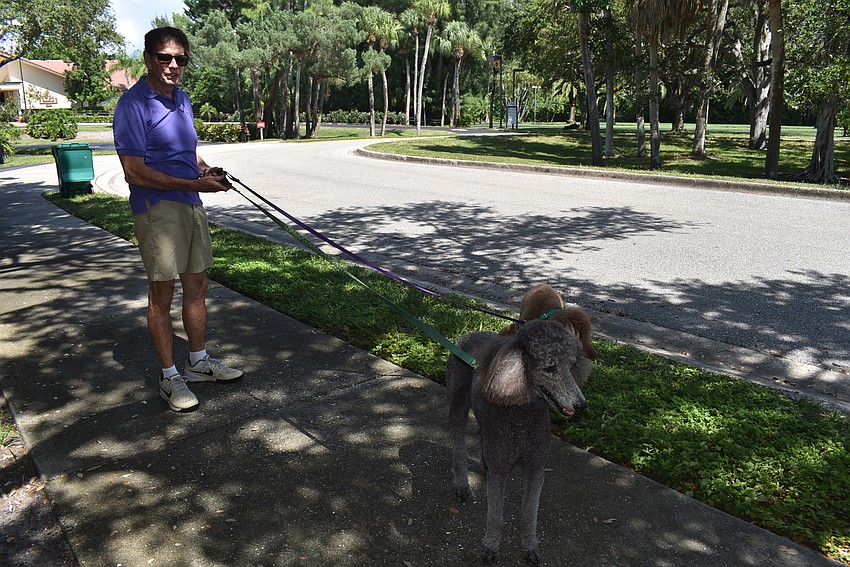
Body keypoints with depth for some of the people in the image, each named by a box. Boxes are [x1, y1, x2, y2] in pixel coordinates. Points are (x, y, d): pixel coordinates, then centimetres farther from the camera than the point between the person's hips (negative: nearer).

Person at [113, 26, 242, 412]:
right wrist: (193, 184, -21)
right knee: (162, 295, 1)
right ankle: (169, 376, 13)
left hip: (191, 206, 8)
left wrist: (207, 171, 5)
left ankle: (198, 362, 29)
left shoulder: (182, 99, 13)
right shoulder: (133, 105, -13)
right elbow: (134, 172, -18)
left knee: (197, 287, 14)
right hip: (157, 210, -8)